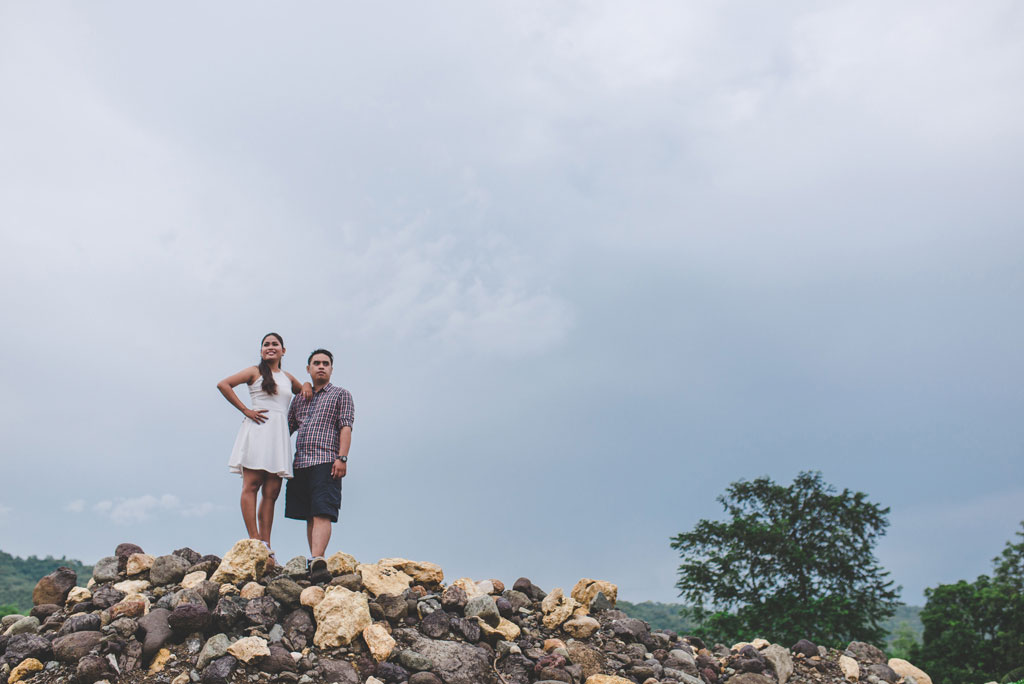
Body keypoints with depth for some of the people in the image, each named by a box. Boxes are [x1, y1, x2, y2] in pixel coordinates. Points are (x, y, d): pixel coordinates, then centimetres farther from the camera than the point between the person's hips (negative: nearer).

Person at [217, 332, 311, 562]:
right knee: (251, 485, -11)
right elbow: (223, 384, -3)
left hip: (279, 435, 5)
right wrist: (245, 410, -6)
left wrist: (307, 386, 16)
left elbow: (303, 392, 40)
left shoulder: (288, 378, 21)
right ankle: (254, 541, -14)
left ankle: (265, 546, -1)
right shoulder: (255, 372, 7)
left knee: (272, 492, 0)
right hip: (257, 430, -5)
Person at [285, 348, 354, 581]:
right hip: (300, 463, 6)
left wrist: (342, 458, -14)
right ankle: (315, 563, 8)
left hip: (326, 462, -6)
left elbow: (346, 427, -1)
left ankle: (317, 562, -28)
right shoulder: (300, 399, 24)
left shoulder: (341, 394, 10)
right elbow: (287, 428, 21)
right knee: (310, 516, 5)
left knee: (322, 514, -17)